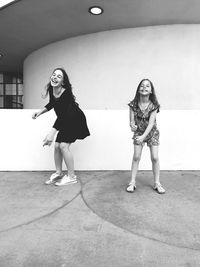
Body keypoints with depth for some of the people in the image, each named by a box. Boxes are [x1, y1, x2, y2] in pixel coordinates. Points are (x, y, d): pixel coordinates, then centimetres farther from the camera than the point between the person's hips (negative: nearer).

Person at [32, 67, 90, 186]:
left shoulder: (66, 93, -30)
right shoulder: (51, 89, -7)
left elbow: (62, 115, -34)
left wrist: (52, 133, -40)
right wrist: (40, 112, -1)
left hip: (76, 121, -7)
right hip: (65, 121, 8)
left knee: (64, 145, -15)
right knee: (57, 146, 4)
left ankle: (72, 177, 0)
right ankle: (59, 173, 21)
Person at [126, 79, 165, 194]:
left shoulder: (154, 105, -17)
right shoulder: (133, 104, -13)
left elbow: (151, 123, -23)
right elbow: (132, 121, -11)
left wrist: (143, 136, -34)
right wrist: (132, 125, -36)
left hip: (152, 132, -1)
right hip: (138, 133, 1)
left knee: (155, 158, -3)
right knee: (136, 157, -2)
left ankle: (157, 183, 13)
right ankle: (132, 182, 9)